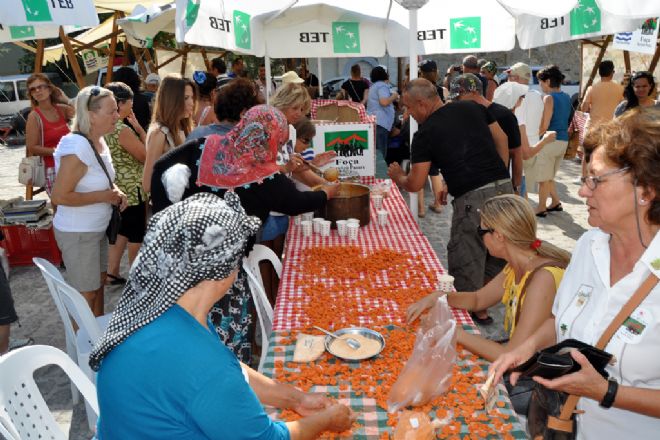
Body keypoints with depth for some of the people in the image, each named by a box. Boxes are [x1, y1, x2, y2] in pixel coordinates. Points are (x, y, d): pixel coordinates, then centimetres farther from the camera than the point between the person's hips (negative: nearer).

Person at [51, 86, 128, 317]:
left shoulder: (99, 141, 2)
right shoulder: (78, 148, -26)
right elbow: (59, 196, -28)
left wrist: (115, 191, -1)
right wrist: (103, 196, -22)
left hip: (97, 228, 9)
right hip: (77, 233, -9)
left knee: (99, 283, 22)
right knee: (85, 294, 6)